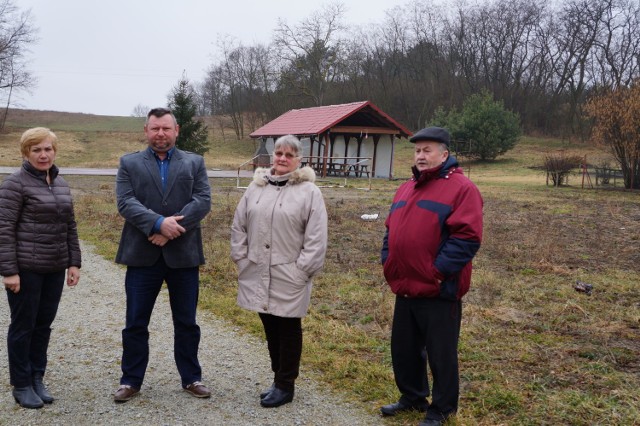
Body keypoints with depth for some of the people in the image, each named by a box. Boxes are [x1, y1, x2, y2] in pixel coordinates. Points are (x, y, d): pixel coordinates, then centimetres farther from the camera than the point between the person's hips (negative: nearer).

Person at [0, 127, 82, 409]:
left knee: (44, 324, 12)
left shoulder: (61, 184, 11)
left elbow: (70, 226, 15)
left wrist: (74, 262, 9)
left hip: (55, 269, 6)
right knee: (23, 325, 5)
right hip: (26, 268, -6)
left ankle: (37, 379, 25)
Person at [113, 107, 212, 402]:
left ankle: (191, 378, 24)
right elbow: (126, 203, -8)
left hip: (183, 254, 1)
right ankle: (131, 380, 22)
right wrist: (159, 223, -22)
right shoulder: (129, 163, 5)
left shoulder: (194, 162, 7)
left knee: (186, 322, 11)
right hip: (142, 255, 0)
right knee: (136, 323, 7)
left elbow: (203, 201, -6)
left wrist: (171, 229, -18)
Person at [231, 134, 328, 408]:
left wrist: (302, 271, -12)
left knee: (288, 329, 6)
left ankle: (285, 386, 17)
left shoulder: (309, 192, -7)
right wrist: (241, 259, 6)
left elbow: (316, 239, -10)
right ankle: (280, 379, 28)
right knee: (270, 327, 14)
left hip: (289, 277, -5)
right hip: (258, 275, 5)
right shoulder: (256, 187, 8)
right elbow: (239, 226, 12)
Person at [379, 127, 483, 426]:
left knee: (440, 353, 6)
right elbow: (391, 230, 20)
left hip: (439, 291, -7)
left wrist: (438, 271, -21)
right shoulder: (406, 189, 14)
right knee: (404, 347, 18)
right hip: (405, 289, 8)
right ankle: (412, 396, 37)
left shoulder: (461, 188, -11)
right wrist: (388, 263, 7)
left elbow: (467, 237, -19)